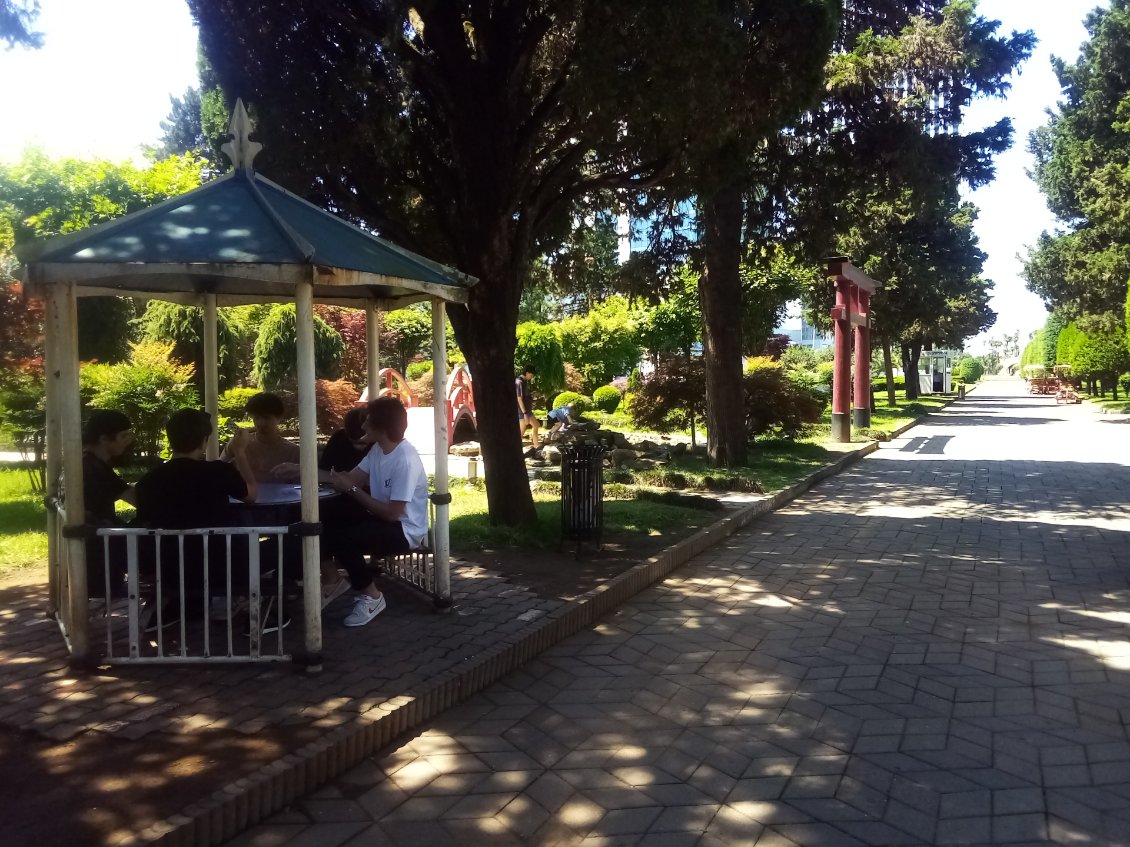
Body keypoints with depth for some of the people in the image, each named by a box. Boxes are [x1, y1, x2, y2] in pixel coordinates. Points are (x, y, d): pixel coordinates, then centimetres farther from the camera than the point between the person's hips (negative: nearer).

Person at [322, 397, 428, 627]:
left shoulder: (406, 460, -24)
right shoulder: (378, 449, 6)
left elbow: (392, 513, -24)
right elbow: (352, 478, -2)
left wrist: (353, 490, -19)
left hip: (405, 531, -9)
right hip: (383, 520, 9)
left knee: (339, 537, -23)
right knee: (329, 527, -1)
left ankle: (371, 596, -5)